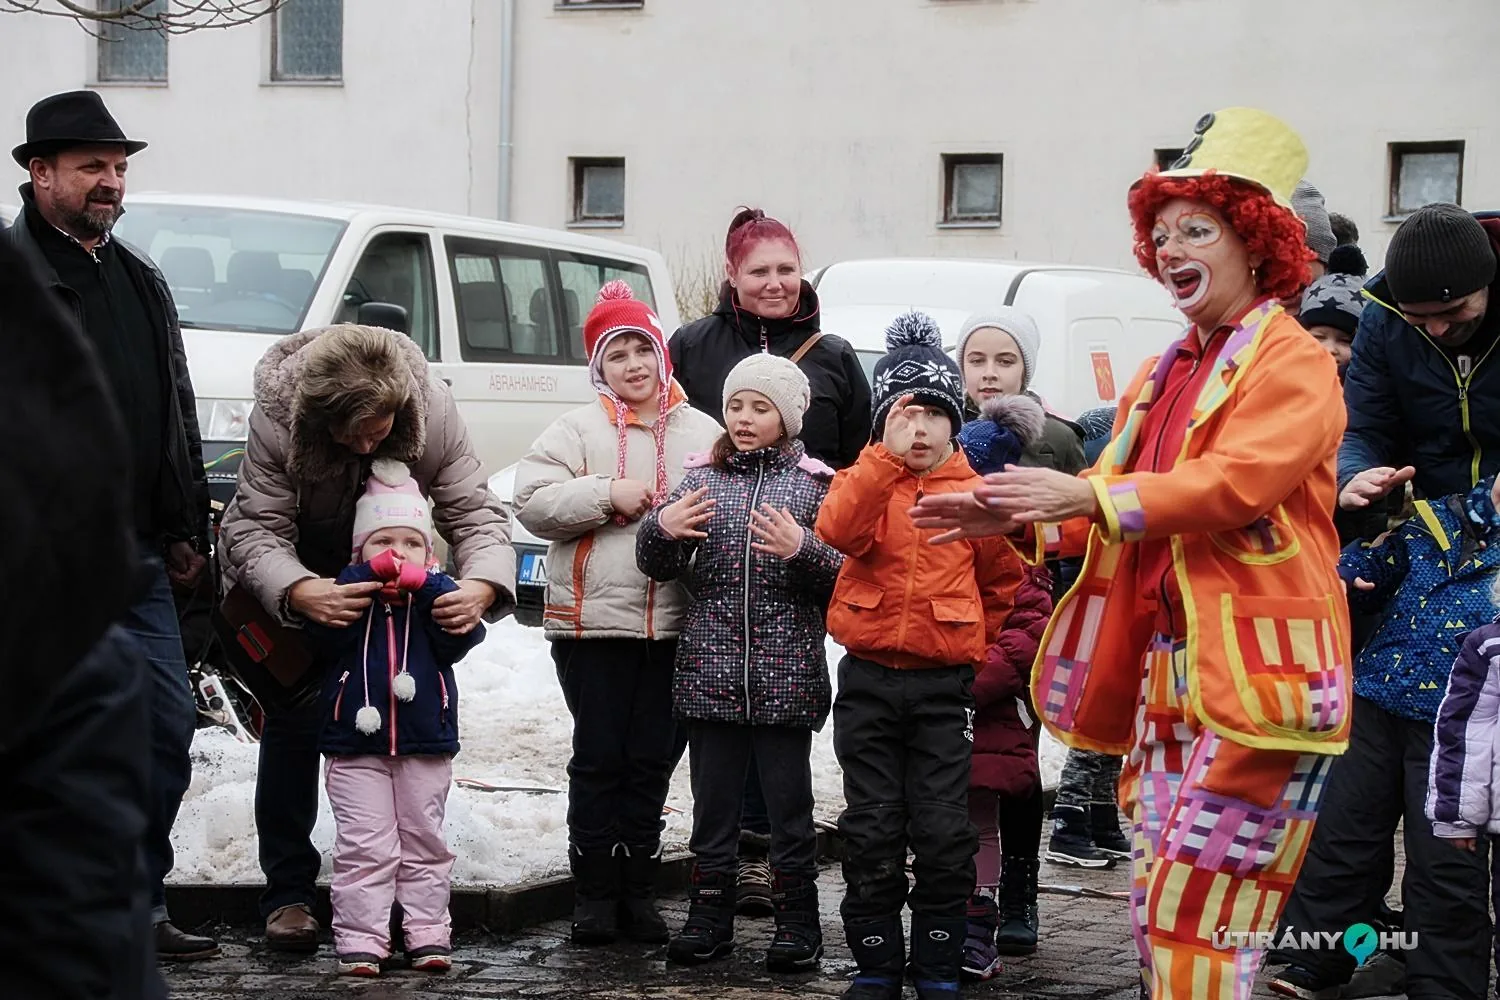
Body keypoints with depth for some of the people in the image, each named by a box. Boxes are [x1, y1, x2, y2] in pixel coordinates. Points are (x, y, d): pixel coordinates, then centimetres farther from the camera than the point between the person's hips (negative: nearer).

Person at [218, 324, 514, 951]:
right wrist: (298, 593, -54)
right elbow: (256, 530, -33)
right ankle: (288, 893, -4)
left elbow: (475, 511, -26)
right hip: (290, 572, -2)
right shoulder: (276, 418, -35)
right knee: (293, 720, -9)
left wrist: (483, 584, -48)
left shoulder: (433, 408, -30)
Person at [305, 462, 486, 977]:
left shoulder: (437, 591, 5)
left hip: (425, 744, 2)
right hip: (356, 745, -2)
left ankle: (427, 934, 15)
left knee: (424, 843, 9)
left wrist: (423, 584, -21)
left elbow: (459, 638, -13)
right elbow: (325, 633, -17)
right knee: (364, 847, -3)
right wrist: (368, 575, -20)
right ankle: (360, 939, -1)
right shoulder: (350, 588, 3)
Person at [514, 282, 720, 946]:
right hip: (594, 621, -2)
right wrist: (608, 494, -15)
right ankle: (594, 892, 13)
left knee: (651, 760, 9)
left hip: (676, 625, 2)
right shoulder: (578, 429, 1)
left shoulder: (705, 434, 9)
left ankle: (638, 890, 19)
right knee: (599, 758, 3)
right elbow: (532, 502, -8)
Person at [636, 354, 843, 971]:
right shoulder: (702, 478, 9)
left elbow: (842, 577, -3)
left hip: (786, 675, -3)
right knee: (712, 802, 10)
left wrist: (802, 549, -20)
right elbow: (657, 567, 11)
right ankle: (709, 918, 19)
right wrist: (661, 529, -9)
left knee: (789, 804, 4)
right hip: (711, 669, 3)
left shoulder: (812, 483, 1)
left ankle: (797, 925, 12)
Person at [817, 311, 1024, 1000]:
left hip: (944, 684, 0)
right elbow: (838, 531, -23)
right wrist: (889, 453, -27)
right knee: (871, 830, 4)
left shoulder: (974, 494, 1)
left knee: (942, 832, 1)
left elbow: (1002, 578, 15)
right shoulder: (863, 481, 0)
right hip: (868, 679, 0)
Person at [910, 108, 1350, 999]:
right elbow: (1116, 512, 19)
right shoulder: (1164, 377, 20)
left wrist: (1086, 495, -24)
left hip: (1254, 676, -8)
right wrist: (1019, 515, 2)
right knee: (1158, 916, 9)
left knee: (1198, 920, -11)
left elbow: (1234, 482, -20)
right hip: (1165, 674, 8)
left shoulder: (1294, 363, -5)